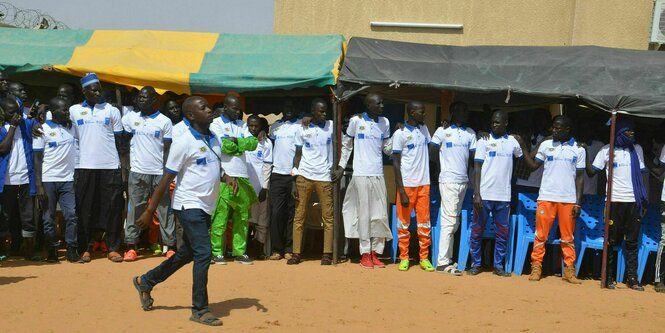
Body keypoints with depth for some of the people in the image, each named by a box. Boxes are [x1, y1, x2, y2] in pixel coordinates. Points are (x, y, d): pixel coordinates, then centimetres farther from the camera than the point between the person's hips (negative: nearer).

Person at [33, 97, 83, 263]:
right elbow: (37, 158, -3)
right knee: (49, 218, 3)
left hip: (68, 179, 3)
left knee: (71, 215, -5)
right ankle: (52, 251, 12)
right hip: (48, 180, -3)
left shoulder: (72, 128, 10)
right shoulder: (43, 130, -1)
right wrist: (38, 184, -9)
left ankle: (71, 251, 0)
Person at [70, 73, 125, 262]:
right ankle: (85, 248, 10)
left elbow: (119, 141, 8)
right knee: (85, 209, 3)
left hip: (110, 166, 0)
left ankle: (113, 248, 6)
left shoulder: (112, 111, 8)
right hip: (85, 166, 0)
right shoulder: (74, 111, 8)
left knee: (113, 208, -1)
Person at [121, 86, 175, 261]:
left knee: (164, 211, 3)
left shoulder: (164, 121, 1)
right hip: (137, 172, 2)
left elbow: (168, 149, 1)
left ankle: (170, 246, 6)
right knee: (134, 210, 3)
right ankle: (130, 247, 7)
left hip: (159, 173, -1)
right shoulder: (130, 118, 7)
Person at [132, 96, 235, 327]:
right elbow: (166, 179, -12)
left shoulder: (214, 138, 8)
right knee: (204, 252, -13)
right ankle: (200, 310, -1)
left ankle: (145, 282, 36)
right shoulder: (184, 142, -15)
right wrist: (150, 211, -11)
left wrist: (226, 178, -1)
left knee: (187, 253, 17)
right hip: (189, 205, -8)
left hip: (206, 207, 8)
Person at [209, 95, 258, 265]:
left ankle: (239, 251, 14)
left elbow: (253, 143, 3)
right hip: (224, 176, -6)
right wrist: (242, 144, -1)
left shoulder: (241, 124, 18)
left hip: (242, 176, 6)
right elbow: (224, 146, -15)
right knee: (220, 216, -5)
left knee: (242, 216, 7)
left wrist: (236, 141, -10)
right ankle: (216, 252, 3)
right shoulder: (215, 124, 0)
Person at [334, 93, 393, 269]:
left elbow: (387, 149, 11)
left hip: (378, 175, 4)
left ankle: (375, 252, 13)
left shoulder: (385, 122, 8)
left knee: (380, 215, 3)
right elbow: (346, 145, 6)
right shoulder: (356, 121, -2)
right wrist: (341, 166, 1)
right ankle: (365, 254, 7)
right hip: (361, 174, -4)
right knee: (364, 214, -1)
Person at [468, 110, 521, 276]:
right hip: (484, 194, -3)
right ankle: (476, 264, 13)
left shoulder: (512, 141, 9)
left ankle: (498, 265, 15)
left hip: (503, 196, 3)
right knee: (477, 231, 3)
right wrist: (476, 194, -12)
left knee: (503, 233, 6)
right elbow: (477, 168, -5)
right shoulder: (484, 141, 0)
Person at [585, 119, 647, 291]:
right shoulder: (607, 150, 2)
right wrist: (586, 155, -16)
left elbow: (641, 175, 13)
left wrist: (644, 199, 7)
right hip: (615, 200, -3)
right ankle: (608, 277, 7)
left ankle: (632, 278, 5)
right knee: (611, 241, 1)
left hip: (634, 201, 3)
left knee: (632, 242, 3)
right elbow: (592, 172, -1)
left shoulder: (637, 149, 12)